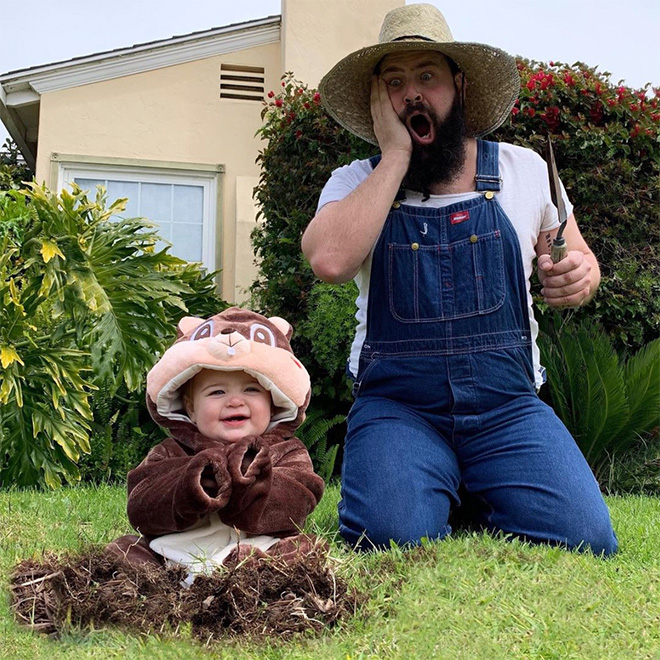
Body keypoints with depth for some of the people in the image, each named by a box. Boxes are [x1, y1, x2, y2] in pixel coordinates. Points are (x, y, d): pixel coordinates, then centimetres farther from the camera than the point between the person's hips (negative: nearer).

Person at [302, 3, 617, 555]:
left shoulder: (524, 170, 7)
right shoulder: (356, 184, 2)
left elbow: (579, 261, 19)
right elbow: (331, 259, -21)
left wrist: (580, 278, -6)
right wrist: (396, 157, -13)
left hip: (508, 406, 2)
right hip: (396, 406, -1)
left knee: (584, 539, -18)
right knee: (394, 540, -27)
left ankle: (483, 504, 14)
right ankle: (438, 495, 9)